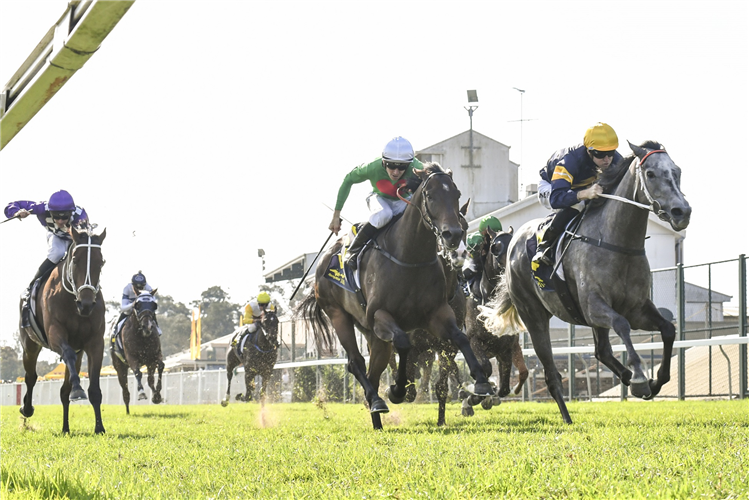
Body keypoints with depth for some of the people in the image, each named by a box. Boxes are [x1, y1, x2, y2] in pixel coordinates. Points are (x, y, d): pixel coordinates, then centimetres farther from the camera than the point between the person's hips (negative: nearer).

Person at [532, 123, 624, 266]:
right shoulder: (569, 161, -43)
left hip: (584, 188, 6)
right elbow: (556, 199, -54)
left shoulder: (615, 160, -26)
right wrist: (584, 194, -71)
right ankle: (544, 247, -24)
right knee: (573, 206, -37)